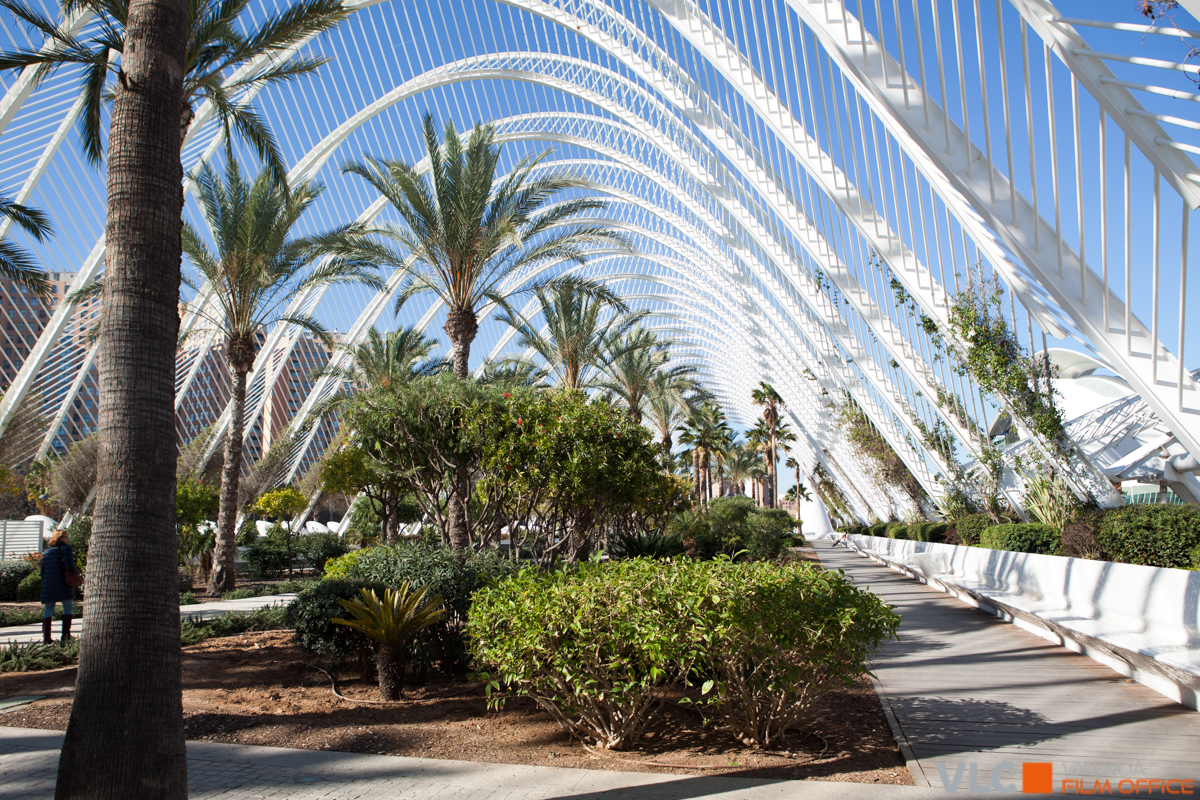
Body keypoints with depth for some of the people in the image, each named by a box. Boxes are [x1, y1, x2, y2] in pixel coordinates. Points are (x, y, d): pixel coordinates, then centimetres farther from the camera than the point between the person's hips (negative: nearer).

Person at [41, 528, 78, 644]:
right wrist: (76, 569, 1)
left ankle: (46, 636, 3)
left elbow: (43, 571, 14)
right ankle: (66, 634, 1)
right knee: (68, 609, 7)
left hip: (48, 586, 5)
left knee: (48, 610, 8)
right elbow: (69, 565, -19)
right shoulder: (66, 549, -6)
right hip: (63, 585, -5)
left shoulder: (46, 552, 12)